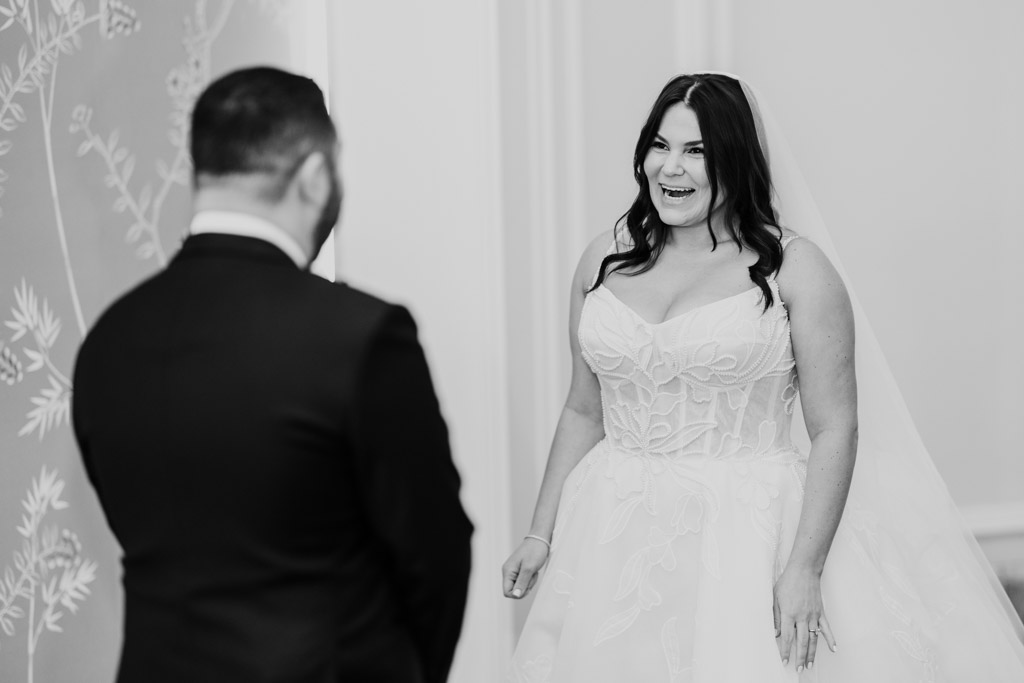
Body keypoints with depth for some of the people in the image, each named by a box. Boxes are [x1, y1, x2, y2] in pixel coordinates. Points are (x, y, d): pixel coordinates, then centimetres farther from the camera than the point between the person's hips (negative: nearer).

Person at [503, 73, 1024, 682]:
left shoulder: (796, 268, -5)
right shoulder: (606, 259, 8)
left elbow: (835, 431, -8)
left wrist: (805, 567, -15)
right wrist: (542, 534, 11)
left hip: (750, 529, -3)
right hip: (613, 535, 4)